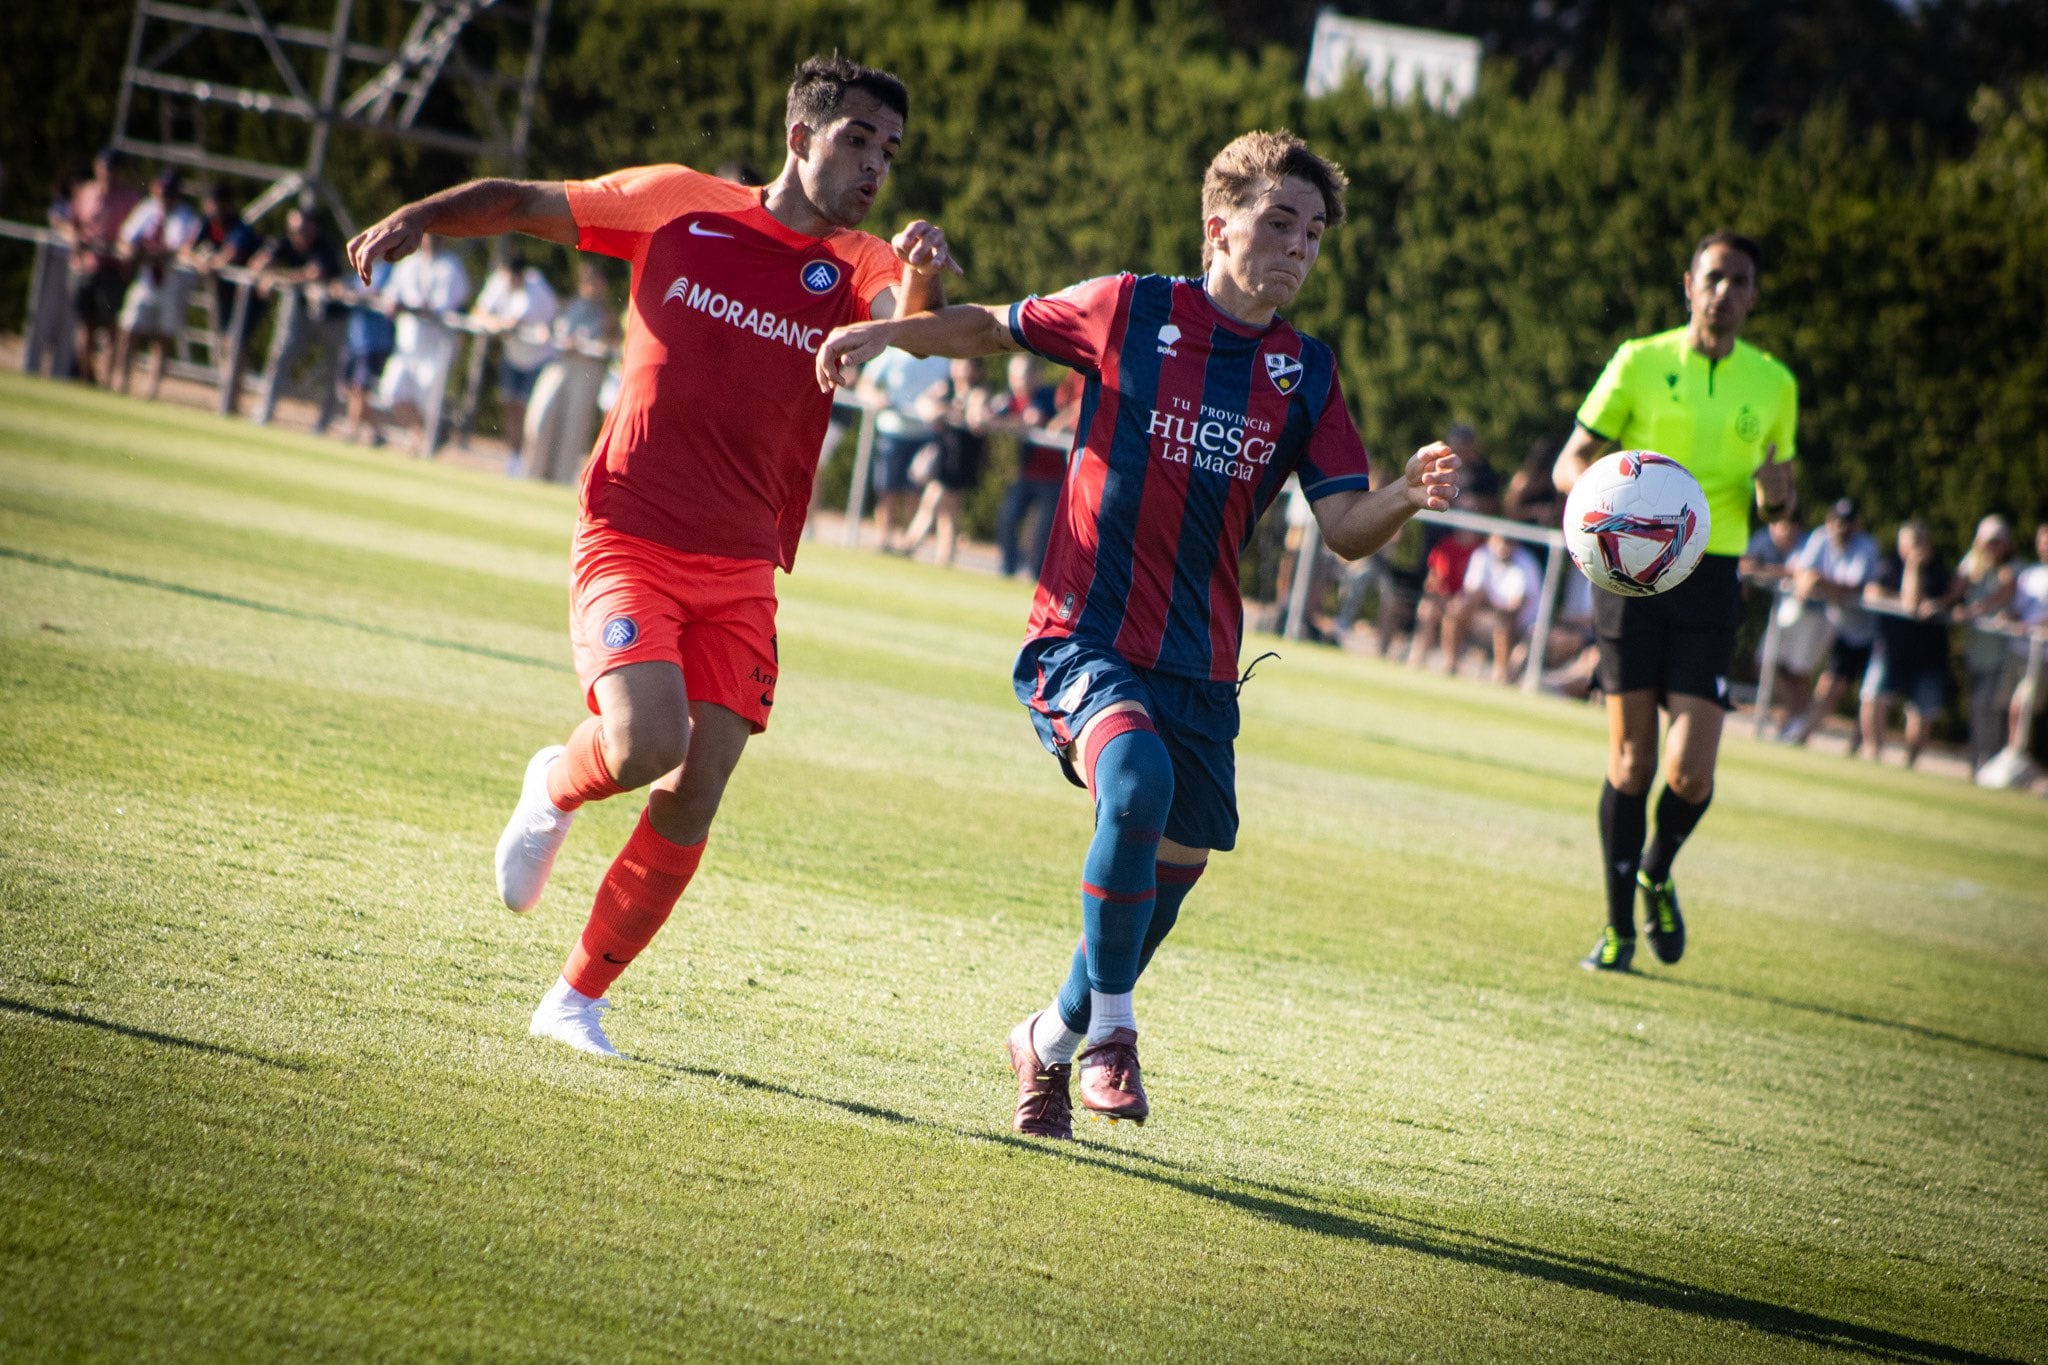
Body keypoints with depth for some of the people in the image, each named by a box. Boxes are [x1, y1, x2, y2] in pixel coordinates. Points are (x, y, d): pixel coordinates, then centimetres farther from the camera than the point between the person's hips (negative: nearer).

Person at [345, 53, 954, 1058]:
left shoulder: (858, 265, 3)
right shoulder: (681, 205, 1)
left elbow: (905, 324, -19)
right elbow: (525, 203, 10)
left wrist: (921, 284, -42)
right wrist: (420, 217, -6)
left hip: (742, 572, 3)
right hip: (629, 540, -3)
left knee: (695, 794, -4)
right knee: (647, 746, -23)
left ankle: (577, 1000, 11)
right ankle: (557, 785, 13)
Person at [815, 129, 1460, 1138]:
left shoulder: (1305, 374, 7)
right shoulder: (1132, 311, -2)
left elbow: (1347, 530, 0)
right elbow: (996, 329, 12)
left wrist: (1409, 495, -21)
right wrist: (888, 331, -5)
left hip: (1198, 664, 5)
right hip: (1084, 637, -5)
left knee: (1172, 870, 7)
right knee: (1137, 782, -32)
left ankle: (1053, 1039, 34)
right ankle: (1109, 1027, -16)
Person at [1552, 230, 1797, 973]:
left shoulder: (1773, 383, 10)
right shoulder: (1641, 362, 2)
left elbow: (1778, 502, 19)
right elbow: (1569, 464, 3)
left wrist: (1775, 492, -5)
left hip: (1711, 578, 1)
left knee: (1691, 773, -9)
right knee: (1631, 759, 0)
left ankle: (1657, 873, 22)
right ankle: (1619, 926, 14)